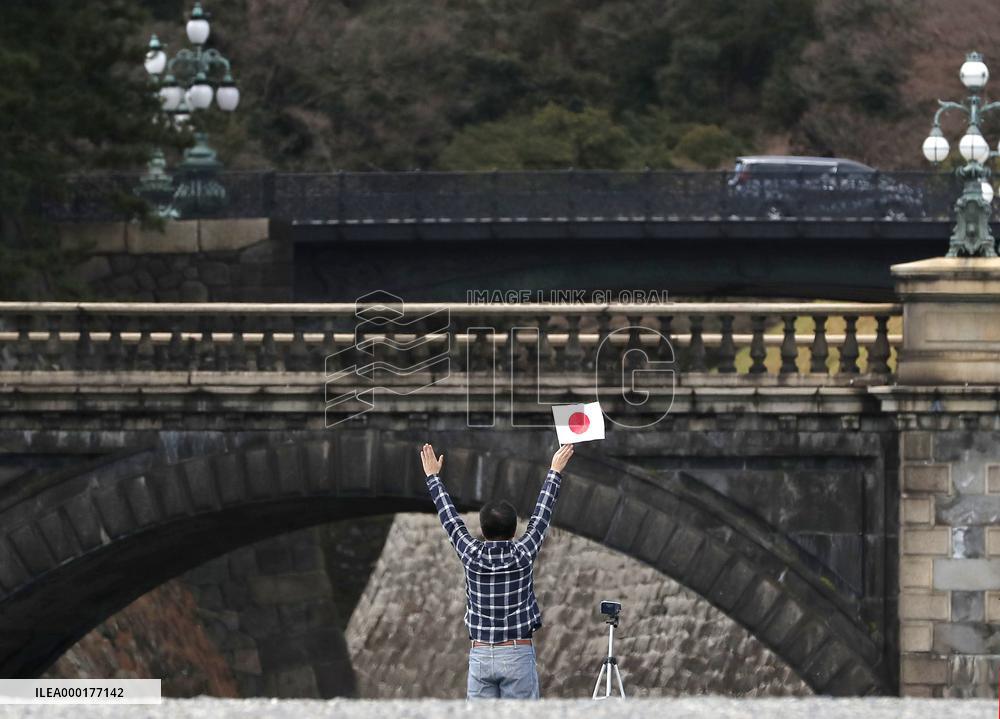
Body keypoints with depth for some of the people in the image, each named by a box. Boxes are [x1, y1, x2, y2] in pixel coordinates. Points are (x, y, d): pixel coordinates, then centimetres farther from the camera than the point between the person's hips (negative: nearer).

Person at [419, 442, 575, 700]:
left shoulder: (472, 555, -4)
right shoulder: (522, 554, -7)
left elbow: (449, 518, 9)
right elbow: (542, 514, 5)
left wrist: (433, 476, 23)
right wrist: (555, 471, 19)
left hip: (480, 656, 2)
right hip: (518, 655, -2)